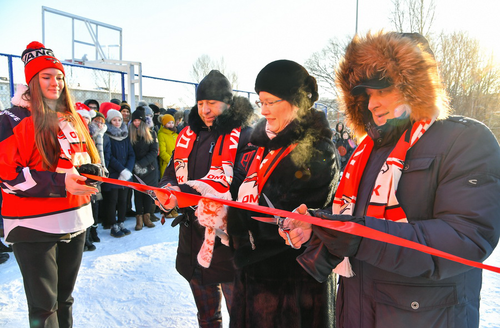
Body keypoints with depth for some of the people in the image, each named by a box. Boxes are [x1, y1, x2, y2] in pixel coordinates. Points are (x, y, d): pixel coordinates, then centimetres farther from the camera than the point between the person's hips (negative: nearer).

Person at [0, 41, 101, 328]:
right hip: (34, 227, -6)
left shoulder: (74, 119, 10)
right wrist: (59, 183, -24)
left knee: (64, 298, 21)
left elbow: (90, 159, 17)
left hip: (75, 221, 6)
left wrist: (89, 170, -7)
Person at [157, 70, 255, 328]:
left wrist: (184, 191, -33)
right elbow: (173, 173, 10)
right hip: (193, 236, 6)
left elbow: (230, 181, -24)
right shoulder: (188, 135, 9)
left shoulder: (243, 136, -11)